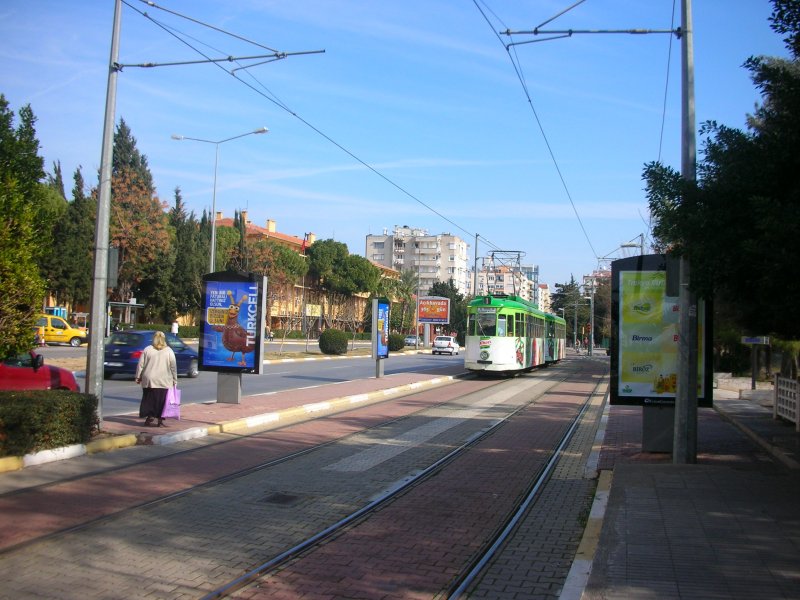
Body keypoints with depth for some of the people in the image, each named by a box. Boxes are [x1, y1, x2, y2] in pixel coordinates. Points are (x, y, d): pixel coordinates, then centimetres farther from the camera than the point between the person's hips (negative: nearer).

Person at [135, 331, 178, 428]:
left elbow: (141, 365, 2)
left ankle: (149, 419, 7)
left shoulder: (147, 349, 1)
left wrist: (138, 377, 11)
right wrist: (174, 380, 5)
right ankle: (160, 421, 4)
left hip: (149, 381, 1)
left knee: (149, 400, 10)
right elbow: (173, 367, -1)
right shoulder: (169, 351, 0)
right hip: (164, 382, -1)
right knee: (161, 401, 5)